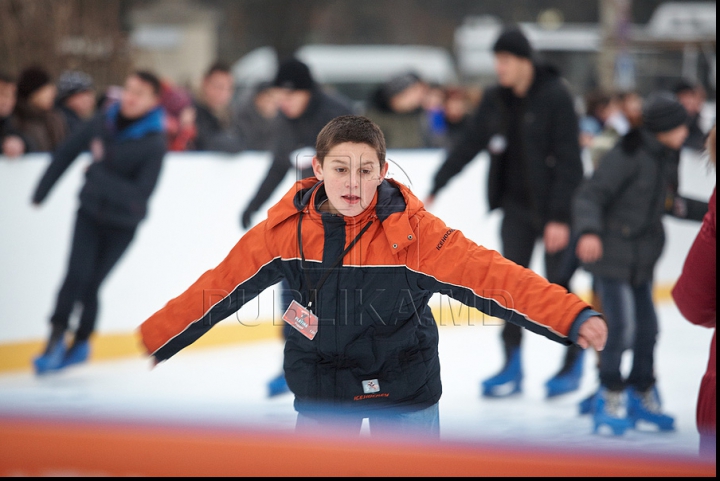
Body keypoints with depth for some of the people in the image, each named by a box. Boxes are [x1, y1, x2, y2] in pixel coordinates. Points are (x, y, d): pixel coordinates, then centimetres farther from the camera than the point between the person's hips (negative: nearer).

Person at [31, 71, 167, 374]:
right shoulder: (105, 122, -8)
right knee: (77, 274, -14)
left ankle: (81, 342, 22)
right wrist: (41, 191, 11)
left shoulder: (154, 144, -19)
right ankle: (56, 339, -8)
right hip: (91, 212, 2)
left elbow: (140, 194, -26)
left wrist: (97, 172, -26)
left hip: (123, 224, -2)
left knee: (90, 284, 1)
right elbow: (68, 152, 4)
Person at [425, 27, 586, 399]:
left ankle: (573, 362, 21)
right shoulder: (496, 100, 2)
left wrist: (560, 217, -20)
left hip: (554, 207, -5)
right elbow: (468, 146, 8)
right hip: (516, 205, 5)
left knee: (558, 286, 2)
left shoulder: (556, 97, -15)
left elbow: (568, 159, -17)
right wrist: (434, 189, 6)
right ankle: (513, 368, 9)